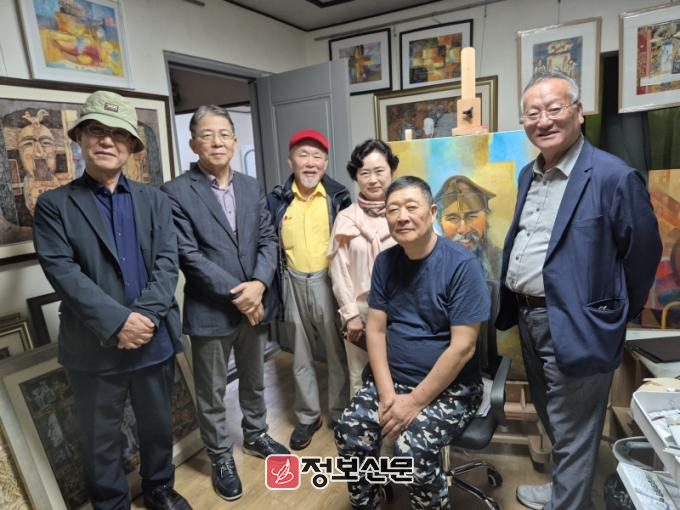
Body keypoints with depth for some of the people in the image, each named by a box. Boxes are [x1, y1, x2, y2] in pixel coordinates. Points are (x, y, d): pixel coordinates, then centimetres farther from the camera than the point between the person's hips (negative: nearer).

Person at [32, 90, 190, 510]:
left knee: (159, 426, 20)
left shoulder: (154, 200, 5)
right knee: (101, 440, 15)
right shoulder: (54, 205, -1)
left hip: (155, 341, 3)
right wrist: (117, 321, -21)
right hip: (94, 348, -2)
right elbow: (62, 271, -12)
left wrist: (145, 315, -18)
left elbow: (168, 263, -4)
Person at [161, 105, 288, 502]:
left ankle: (256, 435, 45)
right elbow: (188, 255, -16)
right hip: (210, 311, -4)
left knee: (255, 381, 22)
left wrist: (259, 285, -13)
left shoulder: (252, 187, 6)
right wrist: (236, 294, -17)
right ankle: (221, 457, 34)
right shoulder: (176, 192, -10)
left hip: (255, 303, 5)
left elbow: (268, 239, 3)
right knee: (212, 393, 13)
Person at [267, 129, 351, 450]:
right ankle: (308, 416, 33)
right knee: (301, 356, 14)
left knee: (337, 352, 10)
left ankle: (340, 414, 31)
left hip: (329, 281, -1)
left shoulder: (338, 197, -3)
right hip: (293, 284, 2)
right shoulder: (278, 199, 0)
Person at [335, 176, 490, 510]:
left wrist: (416, 401, -17)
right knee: (349, 431, -14)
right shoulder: (385, 262, 1)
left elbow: (462, 347, -18)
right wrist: (387, 392, -11)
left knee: (412, 449, -25)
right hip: (393, 379, 5)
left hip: (450, 386, -4)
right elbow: (376, 330, 0)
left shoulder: (461, 264, -16)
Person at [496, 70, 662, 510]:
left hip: (574, 327, -8)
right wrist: (514, 306, 14)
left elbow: (643, 253, -10)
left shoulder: (614, 177, -16)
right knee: (553, 423, 26)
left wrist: (614, 318, 0)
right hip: (528, 319, 8)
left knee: (572, 437, 9)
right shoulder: (528, 175, 8)